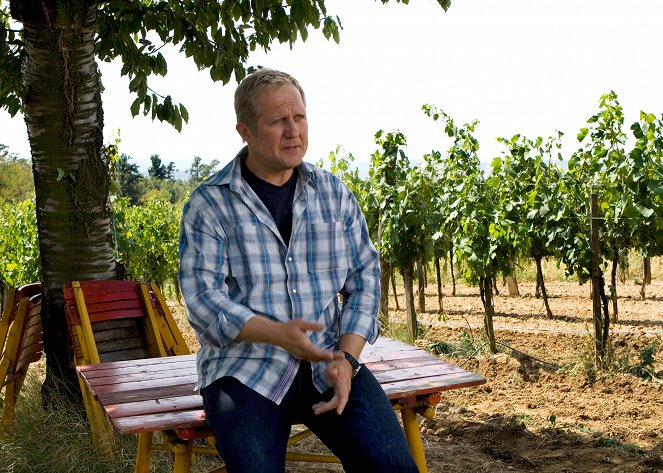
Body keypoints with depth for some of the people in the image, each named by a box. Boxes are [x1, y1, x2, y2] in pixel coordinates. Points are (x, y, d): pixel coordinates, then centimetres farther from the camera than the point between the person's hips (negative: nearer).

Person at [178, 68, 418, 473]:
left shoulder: (334, 192, 10)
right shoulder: (210, 204, 0)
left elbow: (364, 278, 8)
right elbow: (202, 299, -8)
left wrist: (347, 357, -8)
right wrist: (279, 334, -23)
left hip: (330, 365, 3)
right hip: (245, 371, -2)